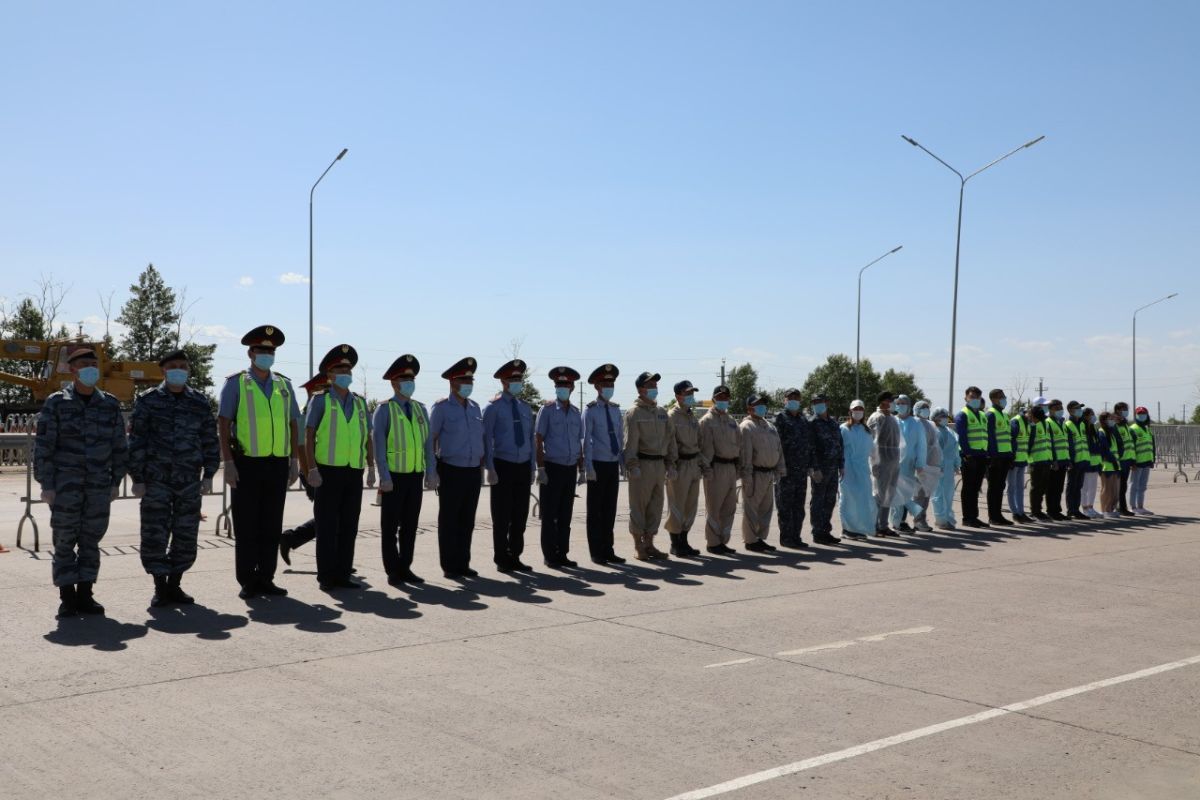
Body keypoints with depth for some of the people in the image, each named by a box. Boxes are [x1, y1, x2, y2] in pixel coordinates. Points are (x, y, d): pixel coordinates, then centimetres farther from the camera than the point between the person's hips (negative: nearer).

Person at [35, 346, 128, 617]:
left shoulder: (110, 405, 7)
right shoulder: (56, 403, -1)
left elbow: (119, 447, 12)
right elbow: (43, 447, -2)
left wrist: (116, 481, 8)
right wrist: (46, 485, -7)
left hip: (99, 485, 3)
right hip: (65, 485, -3)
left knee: (91, 541, 6)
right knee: (65, 541, 0)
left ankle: (85, 595, 15)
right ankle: (67, 598, 7)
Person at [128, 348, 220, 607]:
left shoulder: (200, 402, 7)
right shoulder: (148, 400, 1)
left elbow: (210, 440, 11)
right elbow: (136, 441, -1)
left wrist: (208, 475, 6)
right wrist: (137, 478, -5)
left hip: (189, 480, 2)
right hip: (156, 479, -2)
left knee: (186, 535, 5)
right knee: (155, 535, -1)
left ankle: (175, 584, 19)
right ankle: (160, 588, 11)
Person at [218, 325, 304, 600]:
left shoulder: (284, 385, 12)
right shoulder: (235, 383, 0)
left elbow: (293, 424, 13)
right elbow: (223, 424, -3)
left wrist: (295, 461, 6)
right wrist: (228, 463, -11)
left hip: (278, 464, 4)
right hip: (246, 464, -3)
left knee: (272, 526, 7)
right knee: (246, 526, 1)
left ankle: (266, 579, 15)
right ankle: (248, 582, 9)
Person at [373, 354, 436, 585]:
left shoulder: (420, 409, 10)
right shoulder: (384, 409, -4)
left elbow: (428, 443, 9)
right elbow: (378, 444, -9)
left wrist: (430, 471, 2)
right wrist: (385, 476, -15)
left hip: (416, 476, 5)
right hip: (394, 476, -5)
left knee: (410, 525, 9)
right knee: (390, 526, 2)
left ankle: (405, 568, 18)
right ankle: (393, 571, 9)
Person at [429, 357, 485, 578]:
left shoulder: (475, 407, 11)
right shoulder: (441, 408, -6)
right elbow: (430, 440, -6)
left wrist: (481, 468, 13)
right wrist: (432, 472, -11)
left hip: (473, 472, 5)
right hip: (451, 472, -5)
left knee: (467, 521, 9)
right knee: (449, 521, 3)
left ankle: (463, 563, 18)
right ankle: (449, 566, 10)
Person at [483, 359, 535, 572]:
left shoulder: (525, 407, 12)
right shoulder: (493, 407, -5)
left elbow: (531, 438, 14)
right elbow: (486, 439, -7)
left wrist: (532, 467, 10)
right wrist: (490, 469, -12)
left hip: (523, 466, 5)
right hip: (503, 466, -5)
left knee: (520, 515, 8)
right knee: (502, 516, 0)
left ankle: (515, 557, 18)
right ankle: (502, 559, 10)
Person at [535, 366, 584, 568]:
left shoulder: (576, 413, 11)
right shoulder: (547, 410, -4)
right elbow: (538, 441, -7)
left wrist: (581, 470, 12)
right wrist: (540, 469, -13)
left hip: (570, 469, 5)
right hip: (553, 468, -5)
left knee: (565, 515, 9)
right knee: (550, 515, 1)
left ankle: (562, 554, 16)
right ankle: (550, 555, 7)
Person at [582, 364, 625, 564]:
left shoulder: (616, 409, 10)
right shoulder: (590, 411, -7)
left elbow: (620, 438, 13)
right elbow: (586, 440, -9)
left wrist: (623, 463, 10)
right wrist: (588, 467, -13)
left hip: (613, 465, 5)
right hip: (598, 465, -5)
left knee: (610, 509, 9)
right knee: (595, 510, 3)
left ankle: (608, 551, 17)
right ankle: (596, 553, 9)